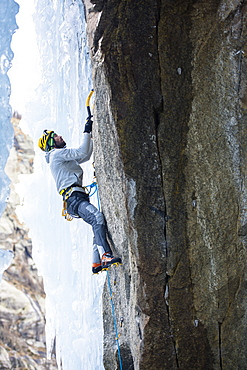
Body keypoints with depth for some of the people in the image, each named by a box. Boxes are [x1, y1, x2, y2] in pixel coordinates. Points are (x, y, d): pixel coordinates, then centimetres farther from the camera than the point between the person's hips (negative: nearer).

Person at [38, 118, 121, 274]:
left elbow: (86, 156, 36)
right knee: (97, 217, -30)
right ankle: (106, 256, -43)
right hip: (73, 198, -11)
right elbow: (81, 152, -11)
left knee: (99, 222, 5)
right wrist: (87, 132, -1)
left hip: (80, 198, 11)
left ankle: (97, 264, 4)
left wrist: (92, 136, 30)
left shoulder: (64, 158, 30)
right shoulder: (56, 154, 0)